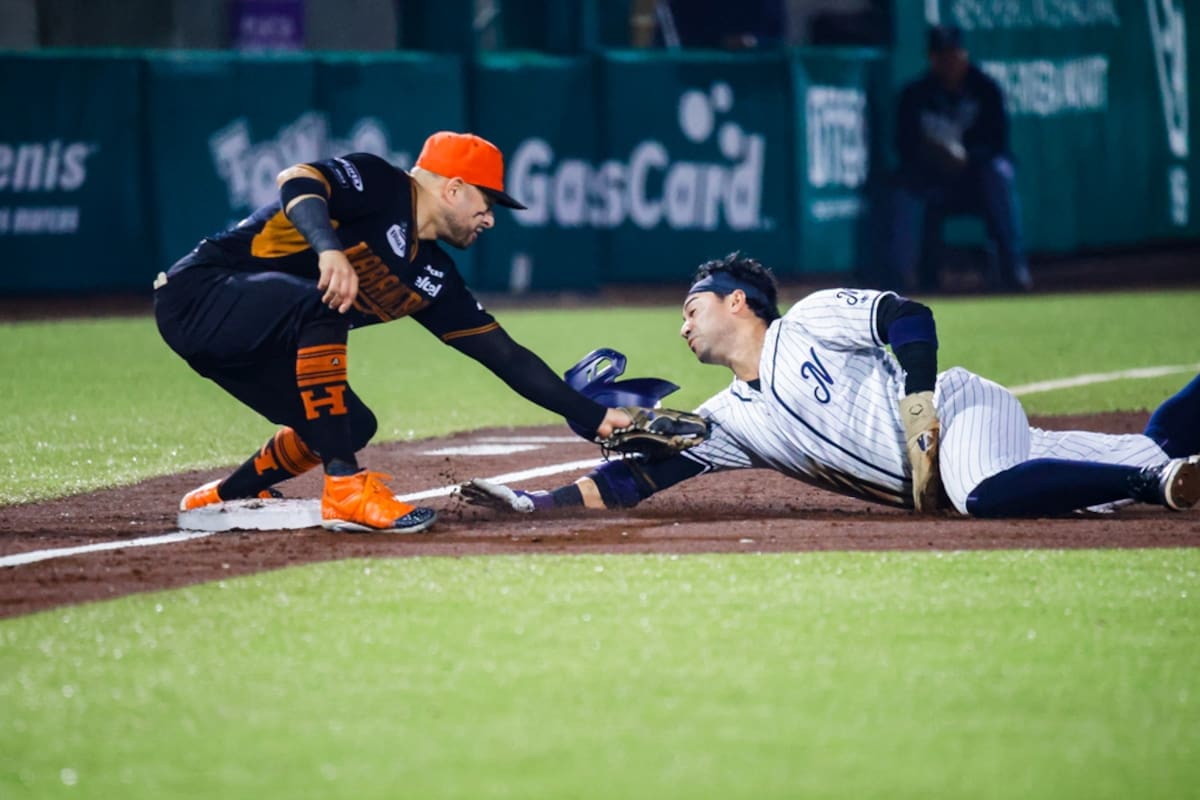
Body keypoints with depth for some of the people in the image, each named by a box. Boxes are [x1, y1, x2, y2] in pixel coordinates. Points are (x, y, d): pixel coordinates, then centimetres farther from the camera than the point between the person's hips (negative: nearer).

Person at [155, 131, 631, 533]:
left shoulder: (432, 278, 10)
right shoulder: (378, 186, -13)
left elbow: (505, 355, 13)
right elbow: (296, 179, -32)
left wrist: (593, 417, 10)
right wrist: (330, 249, -50)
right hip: (199, 292, -10)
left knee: (351, 426, 6)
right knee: (323, 304, -33)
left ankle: (222, 499, 25)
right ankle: (346, 490, -30)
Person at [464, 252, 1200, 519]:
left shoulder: (813, 321, 1)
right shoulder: (732, 418, 18)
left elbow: (912, 318, -10)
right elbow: (643, 477, 14)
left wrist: (919, 411, -20)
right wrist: (537, 503, 6)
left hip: (960, 409, -6)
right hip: (927, 485, 6)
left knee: (991, 493, -38)